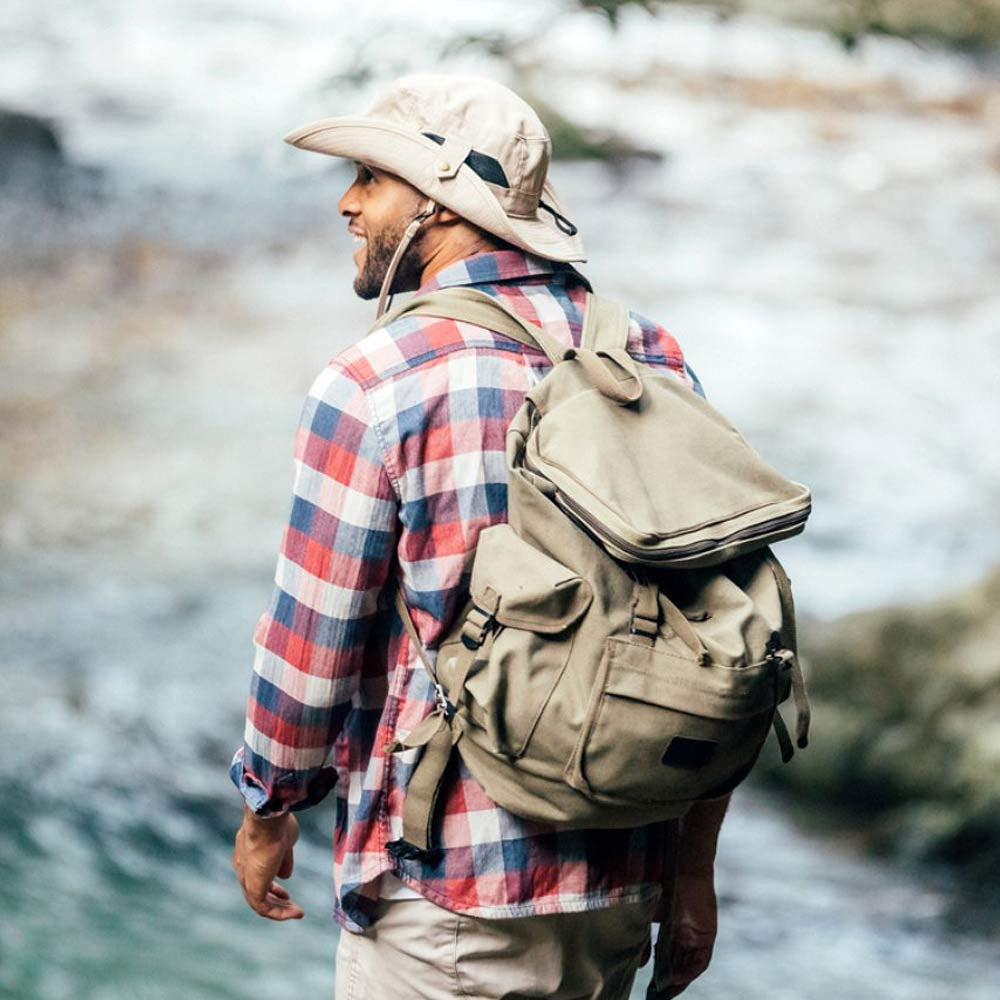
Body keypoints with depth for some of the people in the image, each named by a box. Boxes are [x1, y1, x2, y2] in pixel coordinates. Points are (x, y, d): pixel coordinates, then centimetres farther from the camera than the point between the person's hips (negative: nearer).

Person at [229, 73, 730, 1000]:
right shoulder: (655, 360, 5)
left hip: (447, 896, -6)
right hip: (623, 887, 6)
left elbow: (310, 646, -8)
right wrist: (693, 867, 14)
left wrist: (267, 814, 11)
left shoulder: (373, 385, -12)